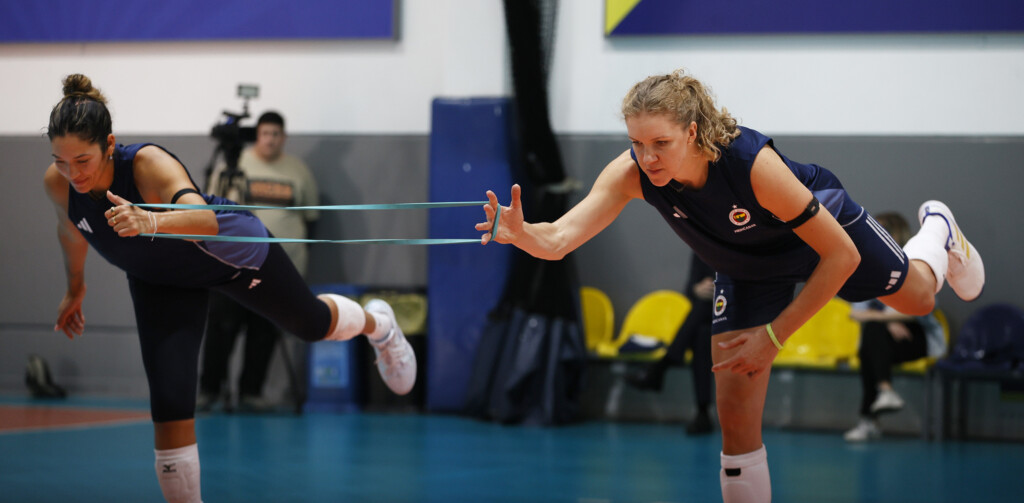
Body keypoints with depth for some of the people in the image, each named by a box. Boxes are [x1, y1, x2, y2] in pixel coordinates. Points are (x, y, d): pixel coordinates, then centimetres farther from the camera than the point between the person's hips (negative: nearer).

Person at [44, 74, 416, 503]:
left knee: (310, 323, 24)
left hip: (230, 253, -3)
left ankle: (376, 324, 60)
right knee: (170, 406, -13)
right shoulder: (58, 184, -27)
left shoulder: (149, 164, -42)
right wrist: (75, 288, 14)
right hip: (159, 282, 3)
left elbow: (204, 217, -62)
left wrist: (151, 222, -81)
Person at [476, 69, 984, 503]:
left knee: (916, 298, 27)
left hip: (825, 226, -2)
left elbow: (842, 255, -36)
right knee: (736, 422, -8)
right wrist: (521, 233, -69)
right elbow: (560, 238, -47)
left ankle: (937, 230, 62)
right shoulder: (631, 173, -35)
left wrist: (775, 334, -33)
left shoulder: (753, 163, -45)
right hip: (748, 270, 2)